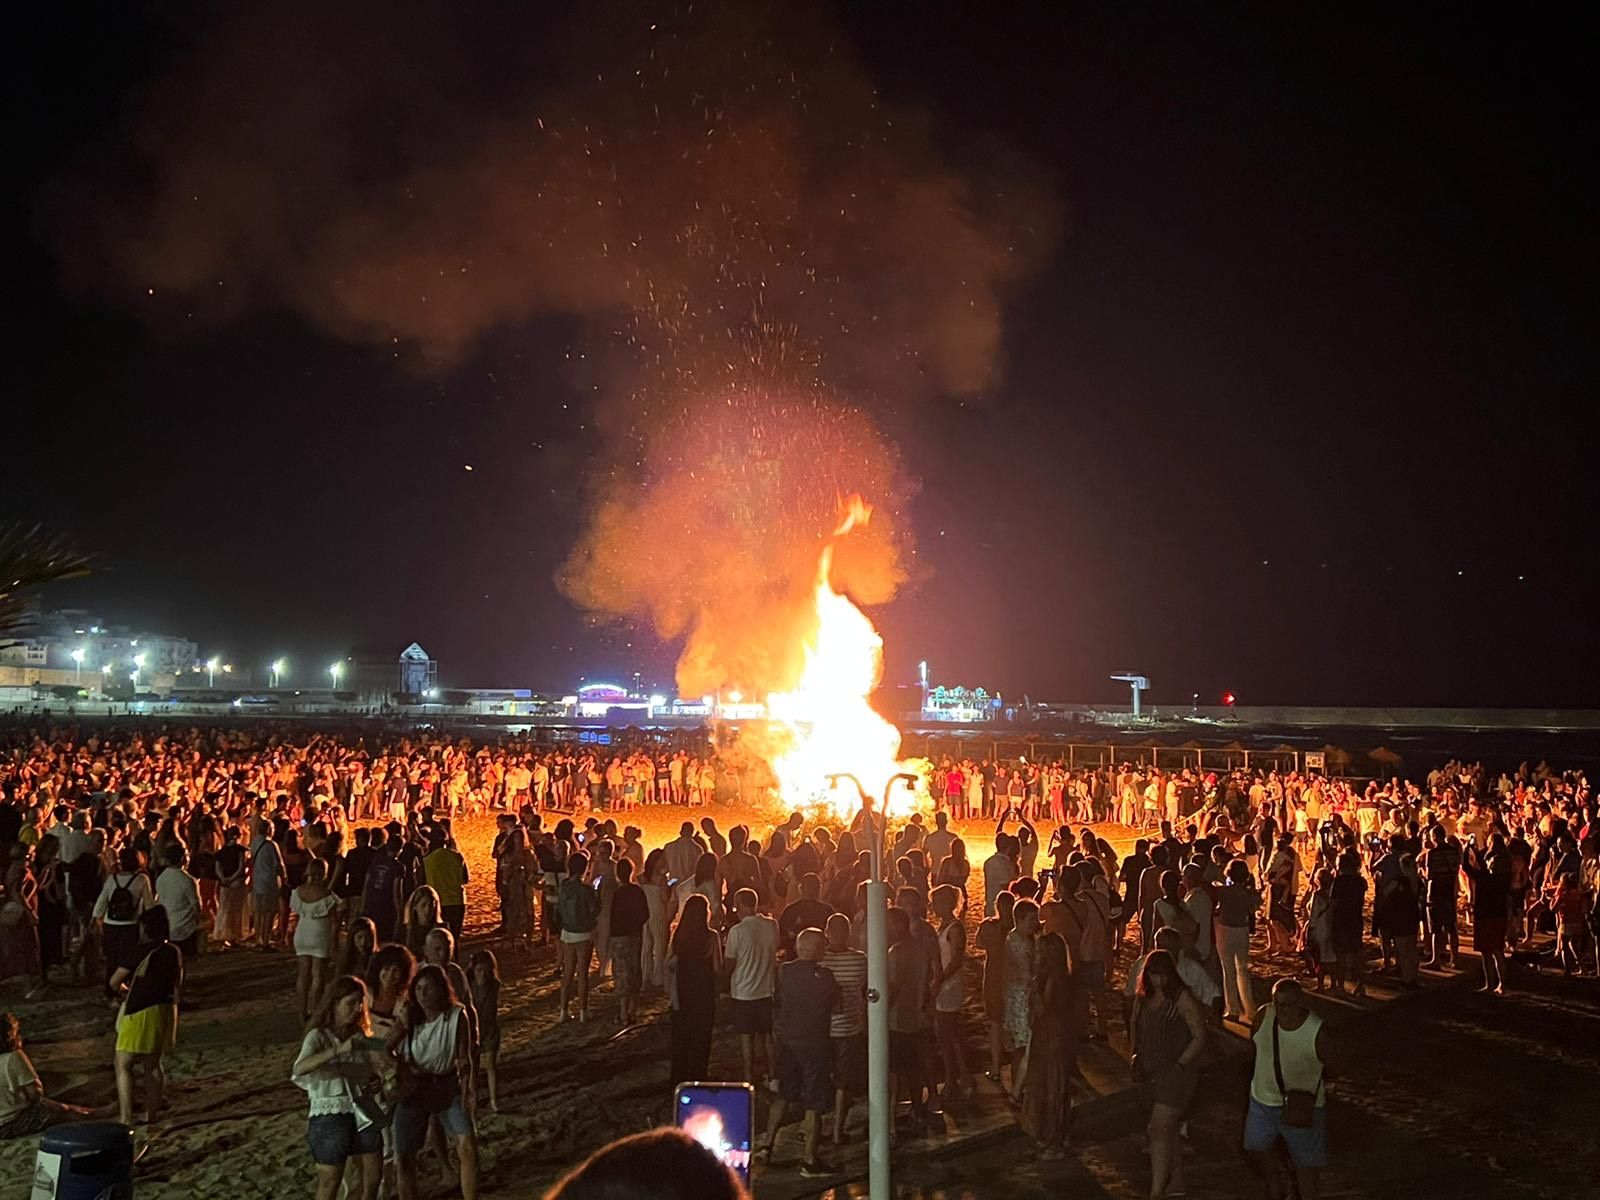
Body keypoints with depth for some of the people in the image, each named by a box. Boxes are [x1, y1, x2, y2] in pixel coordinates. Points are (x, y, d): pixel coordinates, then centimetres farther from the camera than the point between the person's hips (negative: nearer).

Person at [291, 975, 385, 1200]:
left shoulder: (360, 1035, 7)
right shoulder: (319, 1036, -11)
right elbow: (299, 1068, -29)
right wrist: (338, 1050, -38)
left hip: (363, 1113, 6)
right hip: (331, 1115, -6)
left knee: (373, 1177, 11)